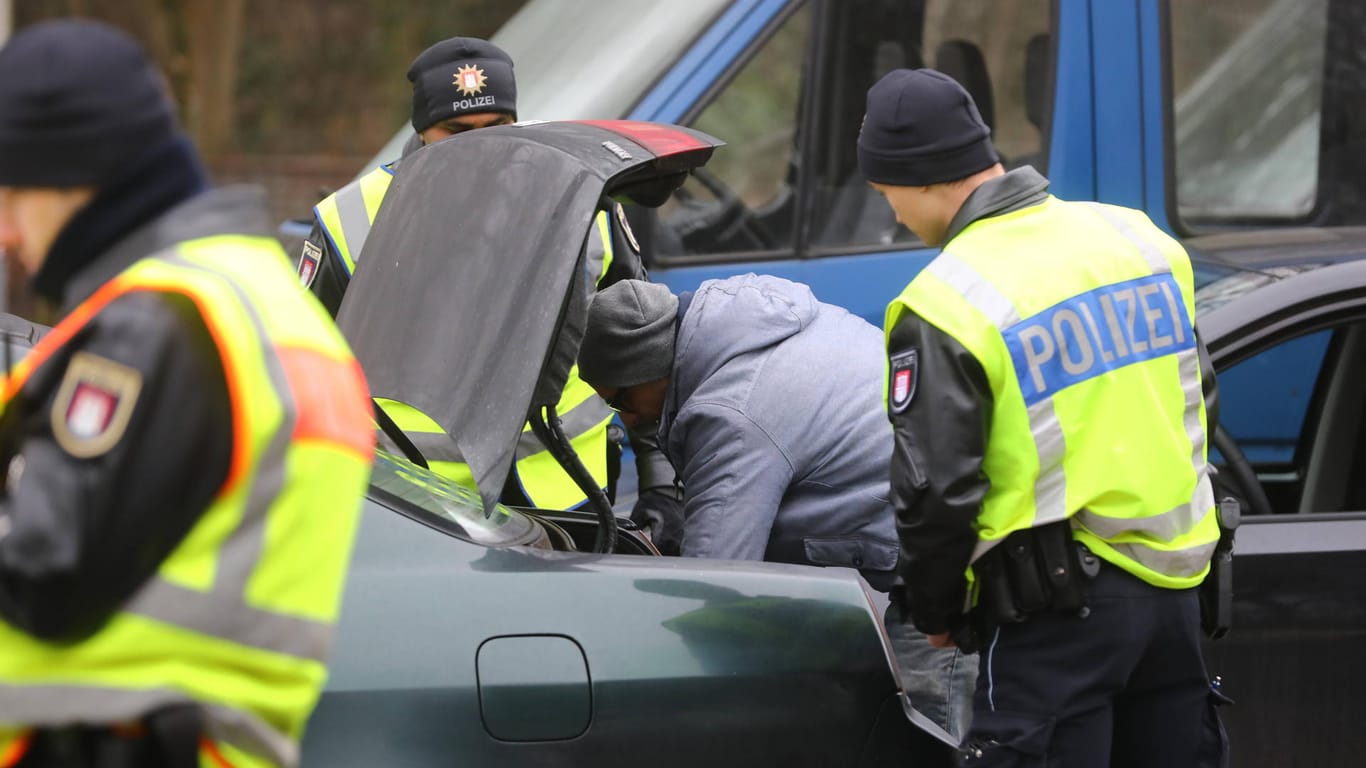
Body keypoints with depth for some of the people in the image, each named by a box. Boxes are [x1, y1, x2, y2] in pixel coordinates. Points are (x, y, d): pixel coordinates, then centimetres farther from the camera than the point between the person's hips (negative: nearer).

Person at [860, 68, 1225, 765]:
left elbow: (934, 489, -13)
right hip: (1175, 590, 7)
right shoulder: (1138, 237, 6)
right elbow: (1194, 393, 17)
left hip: (1061, 609, -7)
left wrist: (934, 610, 3)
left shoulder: (946, 305, -14)